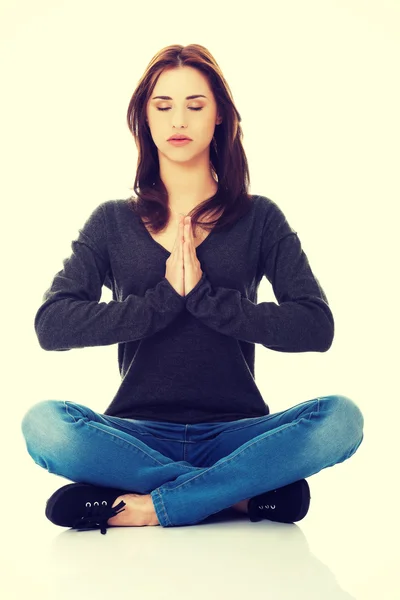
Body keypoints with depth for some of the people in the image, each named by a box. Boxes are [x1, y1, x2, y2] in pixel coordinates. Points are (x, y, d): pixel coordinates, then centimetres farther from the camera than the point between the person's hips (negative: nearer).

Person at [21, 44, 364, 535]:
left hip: (233, 432, 0)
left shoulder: (259, 218, 8)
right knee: (43, 423, -30)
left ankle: (151, 506, -21)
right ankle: (246, 492, -19)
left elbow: (318, 327, -5)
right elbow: (51, 325, -4)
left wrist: (205, 296, -13)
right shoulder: (113, 222, 9)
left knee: (341, 418, -27)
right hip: (139, 433, 1)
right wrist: (163, 298, -12)